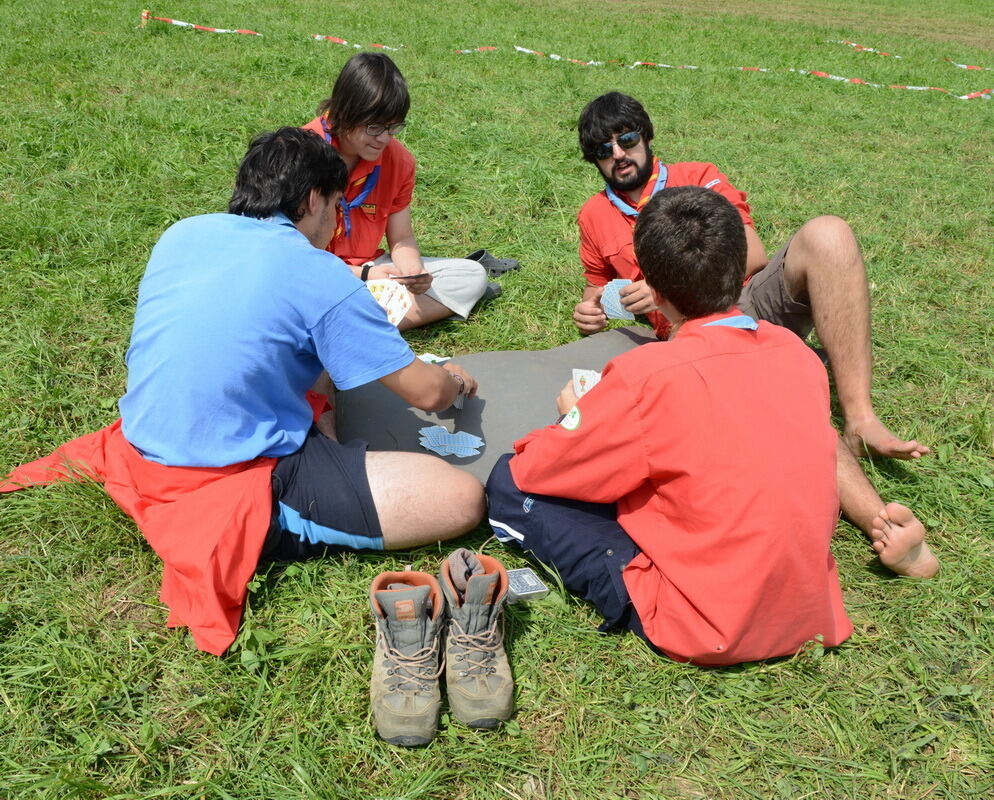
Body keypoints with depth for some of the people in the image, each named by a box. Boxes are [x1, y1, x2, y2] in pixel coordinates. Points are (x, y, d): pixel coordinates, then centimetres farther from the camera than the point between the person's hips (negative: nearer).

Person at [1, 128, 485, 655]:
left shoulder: (181, 234, 6)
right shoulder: (320, 276, -12)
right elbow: (425, 394, -7)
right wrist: (455, 381, 18)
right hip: (232, 489, -8)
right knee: (462, 499, -11)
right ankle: (259, 534, -7)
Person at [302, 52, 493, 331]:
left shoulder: (398, 160, 0)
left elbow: (402, 239, 6)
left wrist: (412, 272, -18)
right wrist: (363, 275, -27)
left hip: (371, 269, 6)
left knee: (473, 275, -5)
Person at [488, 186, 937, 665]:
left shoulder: (647, 374, -20)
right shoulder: (797, 352, -1)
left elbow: (529, 471, -10)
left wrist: (575, 415, 11)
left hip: (705, 633, -7)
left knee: (510, 484, -5)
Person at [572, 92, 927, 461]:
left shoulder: (699, 178, 14)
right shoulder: (593, 216, 19)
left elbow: (752, 257, 1)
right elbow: (597, 288, 29)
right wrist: (588, 311, 3)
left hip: (756, 302, 2)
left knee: (825, 234, -29)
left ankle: (859, 419, -34)